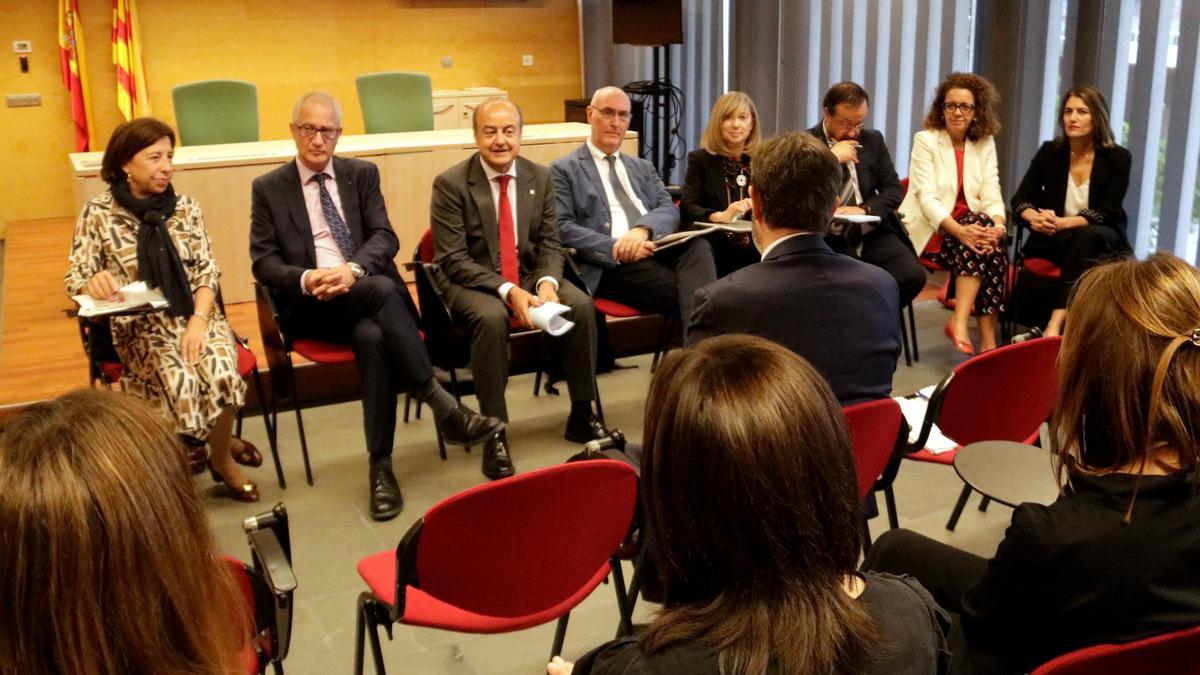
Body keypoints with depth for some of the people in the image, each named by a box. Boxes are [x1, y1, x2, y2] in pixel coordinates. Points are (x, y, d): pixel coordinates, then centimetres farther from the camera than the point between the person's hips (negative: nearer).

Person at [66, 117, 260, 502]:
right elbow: (75, 280, -2)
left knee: (221, 371, -30)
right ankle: (207, 446, -1)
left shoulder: (186, 209, 5)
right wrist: (94, 282, -28)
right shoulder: (97, 214, -2)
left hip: (196, 316, 2)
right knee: (180, 379, -32)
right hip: (140, 325, -2)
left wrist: (199, 320, -14)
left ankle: (220, 453, -3)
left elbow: (207, 271, 3)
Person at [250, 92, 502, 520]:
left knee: (372, 337, -36)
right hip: (311, 306, -2)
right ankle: (443, 406, -32)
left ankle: (381, 465, -28)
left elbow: (385, 237, 2)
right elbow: (263, 261, 3)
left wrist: (353, 269, -19)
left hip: (366, 290, 2)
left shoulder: (362, 174, 15)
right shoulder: (268, 189, 11)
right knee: (381, 290, -35)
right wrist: (306, 280, -19)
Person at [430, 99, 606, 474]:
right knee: (492, 317, -37)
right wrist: (507, 291, -26)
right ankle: (494, 434, -26)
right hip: (471, 283, -4)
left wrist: (547, 282, -18)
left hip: (529, 275, 4)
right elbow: (453, 260, -14)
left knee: (581, 305, -22)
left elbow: (549, 243, 4)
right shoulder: (450, 183, -10)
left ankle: (582, 416, -5)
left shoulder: (540, 177, 3)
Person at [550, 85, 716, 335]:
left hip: (656, 248, 5)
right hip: (611, 264, -5)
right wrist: (616, 249, -17)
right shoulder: (564, 170, 10)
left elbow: (669, 209, 11)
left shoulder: (643, 167, 26)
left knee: (698, 245, -31)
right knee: (680, 288, -32)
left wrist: (643, 229, -14)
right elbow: (562, 228, -3)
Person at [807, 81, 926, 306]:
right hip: (827, 238, -4)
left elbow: (894, 190, 9)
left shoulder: (873, 140, 13)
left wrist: (864, 210, -11)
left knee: (913, 276, -20)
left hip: (872, 232, 4)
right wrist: (831, 158, -16)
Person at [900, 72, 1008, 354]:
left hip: (972, 226, 4)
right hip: (931, 230, -4)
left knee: (992, 243, -29)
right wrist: (959, 230, -30)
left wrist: (998, 225, -22)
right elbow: (927, 198, -14)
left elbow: (991, 195, 1)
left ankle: (960, 323, -30)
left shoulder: (985, 143, 11)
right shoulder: (925, 140, -2)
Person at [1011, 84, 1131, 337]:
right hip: (1054, 239, 1)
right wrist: (1035, 217, -27)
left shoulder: (1118, 158, -4)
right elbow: (1021, 198, -2)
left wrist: (1064, 223, -29)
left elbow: (1107, 213, -12)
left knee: (1086, 237, -36)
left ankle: (1056, 323, -50)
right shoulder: (1050, 152, 2)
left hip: (1102, 240, -1)